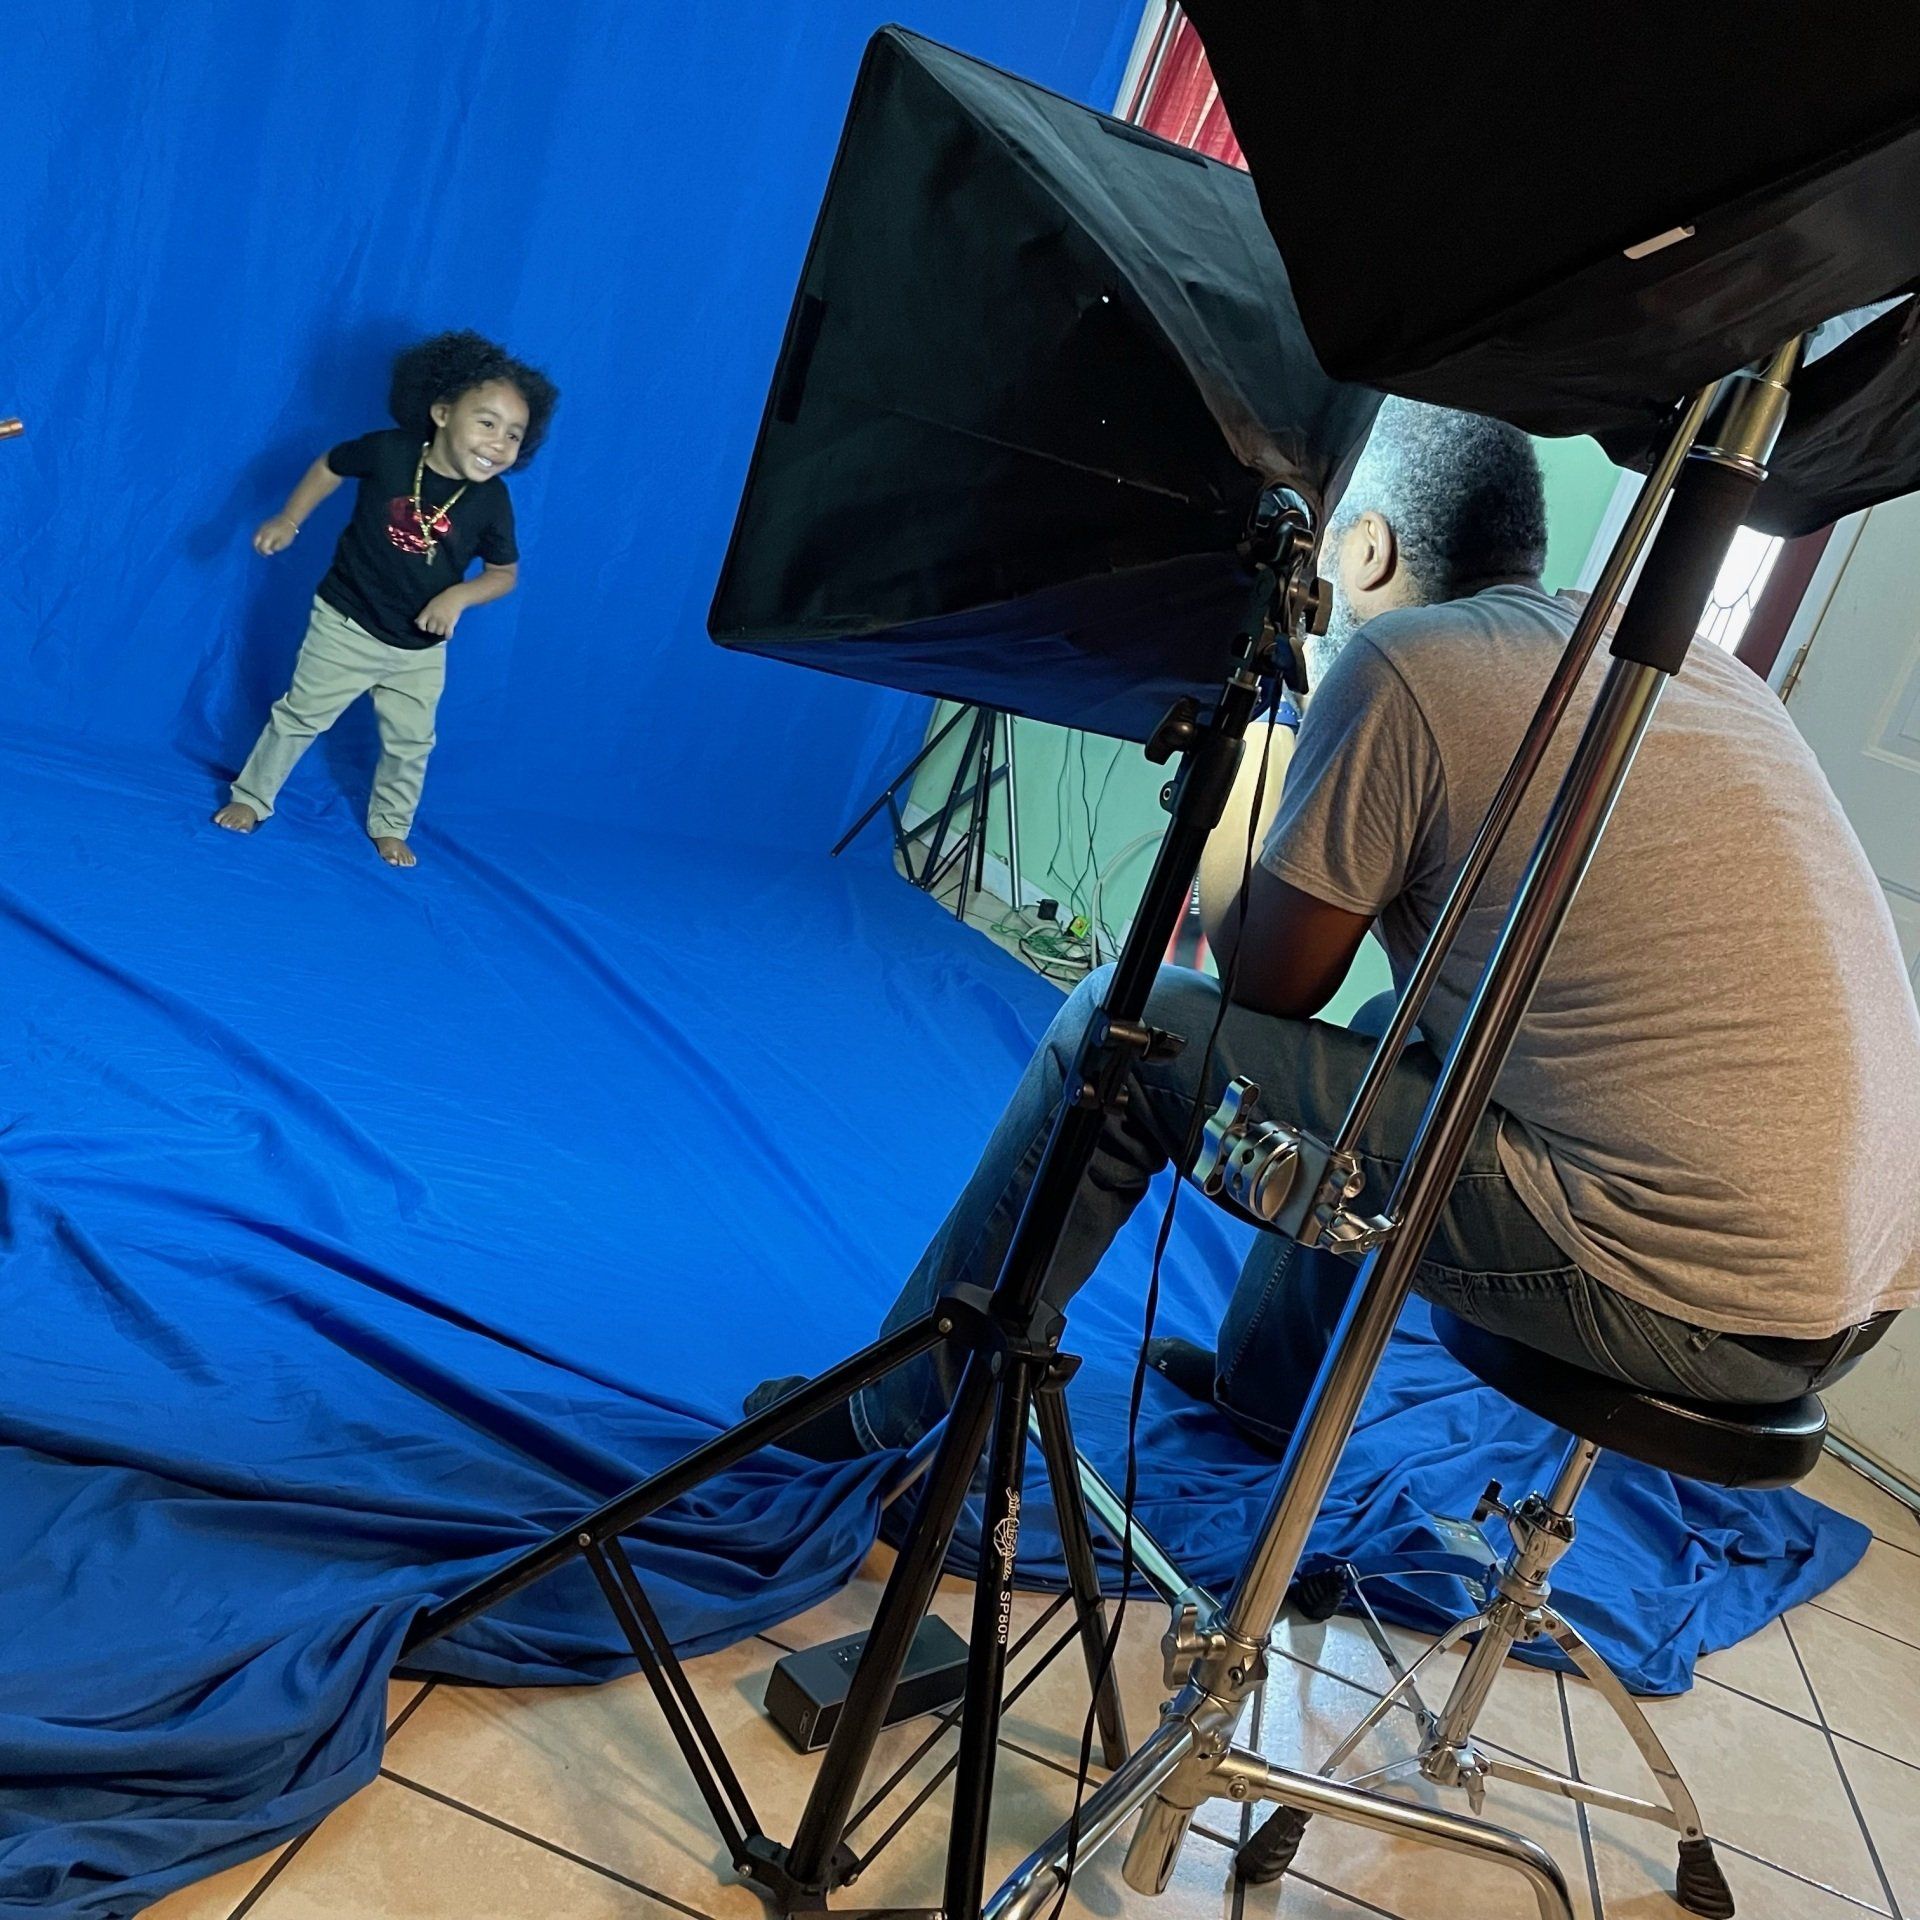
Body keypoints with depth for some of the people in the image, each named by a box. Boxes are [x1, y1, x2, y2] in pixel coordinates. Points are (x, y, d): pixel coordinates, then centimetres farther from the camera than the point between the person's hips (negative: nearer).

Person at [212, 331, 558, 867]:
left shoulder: (491, 502, -17)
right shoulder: (388, 450, -20)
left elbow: (504, 573, -4)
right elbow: (330, 466, 0)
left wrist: (458, 595, -21)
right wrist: (288, 520, -8)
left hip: (421, 649, 2)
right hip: (345, 624, -1)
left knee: (409, 744, 14)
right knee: (299, 717, 10)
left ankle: (389, 826, 36)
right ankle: (251, 798, 30)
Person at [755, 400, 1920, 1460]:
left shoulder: (1399, 665, -9)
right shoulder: (1709, 668, 15)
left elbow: (1266, 986, -1)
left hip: (1683, 1298, -8)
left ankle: (889, 1408, 17)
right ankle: (1262, 1383, 44)